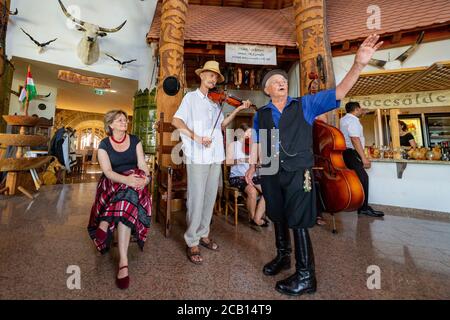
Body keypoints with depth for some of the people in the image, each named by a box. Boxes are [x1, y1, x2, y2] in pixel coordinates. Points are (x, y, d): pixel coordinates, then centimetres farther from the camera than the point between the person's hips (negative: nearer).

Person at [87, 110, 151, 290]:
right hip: (113, 183, -1)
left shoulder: (134, 140, 9)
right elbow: (107, 171, -11)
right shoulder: (104, 144, 2)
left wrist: (145, 177, -21)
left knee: (128, 193, -36)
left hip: (134, 181, 2)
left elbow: (142, 164, 3)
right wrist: (126, 179, -32)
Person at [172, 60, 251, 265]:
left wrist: (237, 110, 8)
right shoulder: (191, 97, 4)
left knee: (210, 198, 11)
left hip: (215, 156, 6)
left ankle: (203, 234, 28)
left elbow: (222, 125, 17)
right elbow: (176, 121, -7)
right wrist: (195, 136, -20)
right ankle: (192, 242, 13)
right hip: (197, 156, -6)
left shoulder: (215, 102, 20)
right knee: (196, 199, -3)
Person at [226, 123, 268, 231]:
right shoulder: (233, 145, 4)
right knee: (252, 191, -32)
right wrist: (240, 160, -26)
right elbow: (228, 161, -10)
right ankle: (252, 218, -5)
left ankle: (257, 219, -8)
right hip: (237, 177, -4)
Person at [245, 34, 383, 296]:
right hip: (271, 174, 4)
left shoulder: (305, 105, 4)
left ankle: (306, 277, 19)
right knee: (278, 217, 16)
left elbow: (339, 92, -4)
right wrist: (252, 166, 10)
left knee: (298, 222, 1)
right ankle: (283, 256, 39)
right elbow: (257, 143, 13)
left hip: (298, 174, -3)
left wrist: (359, 64, -17)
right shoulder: (261, 114, 10)